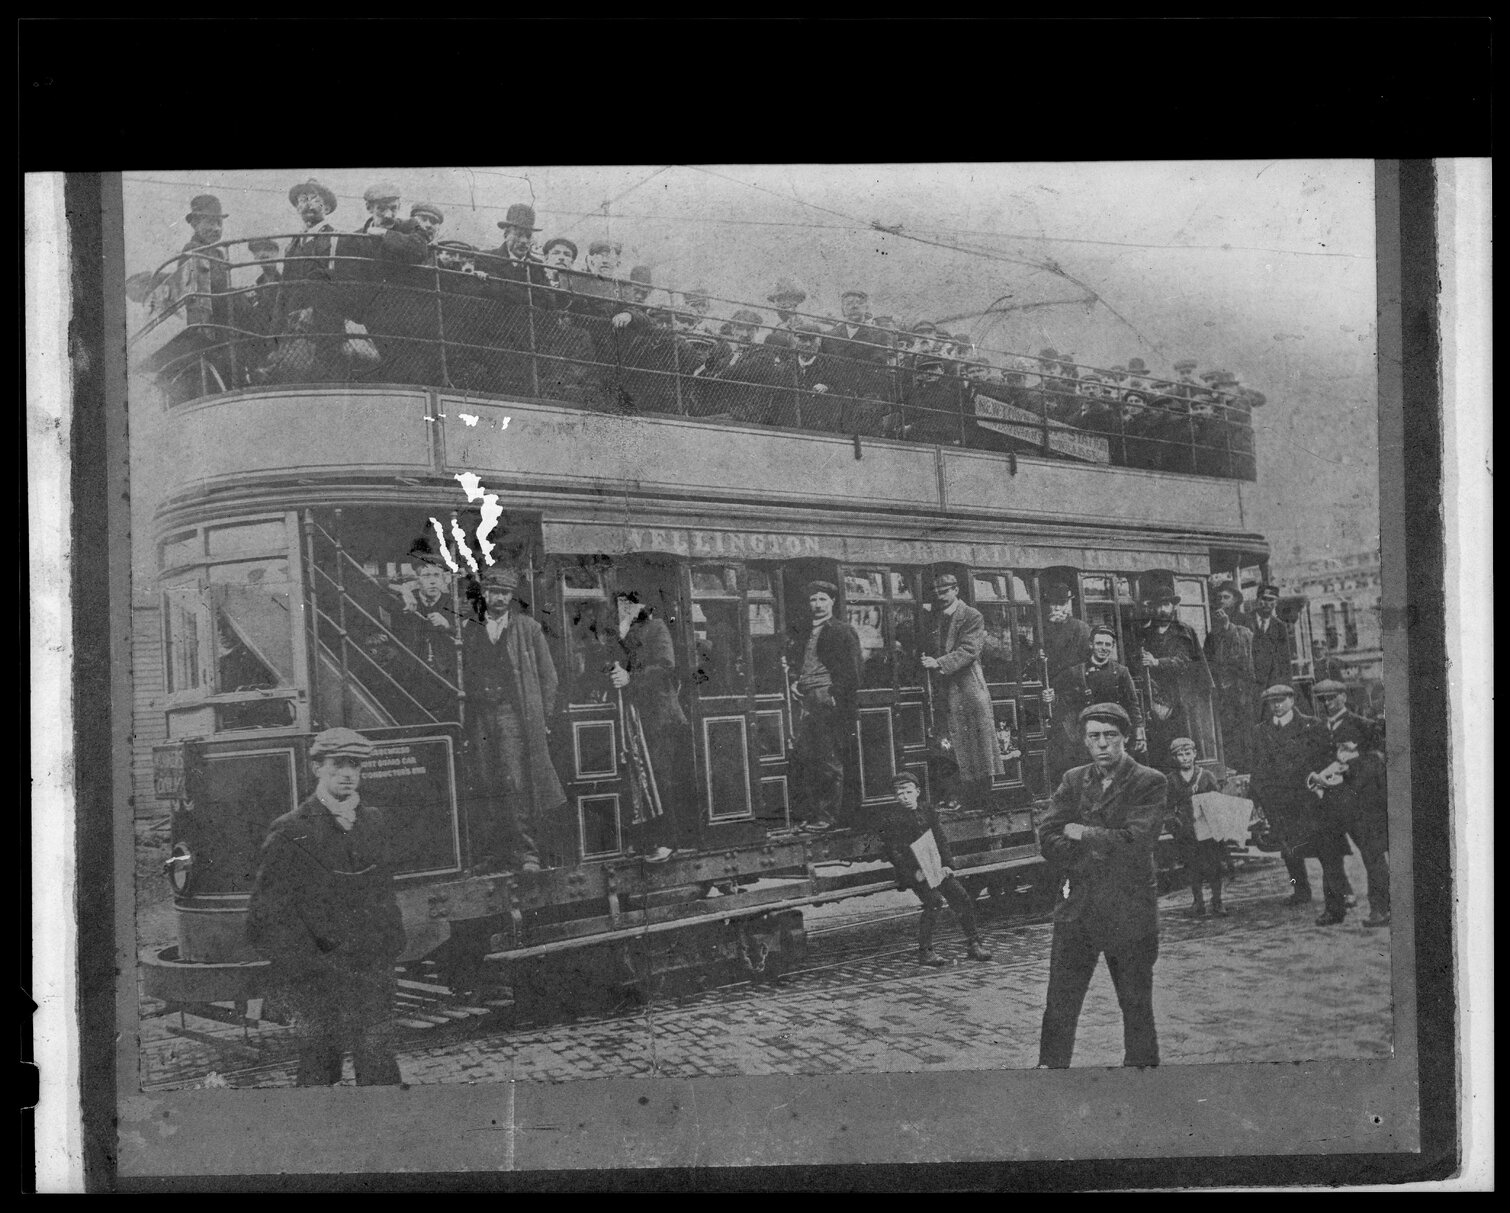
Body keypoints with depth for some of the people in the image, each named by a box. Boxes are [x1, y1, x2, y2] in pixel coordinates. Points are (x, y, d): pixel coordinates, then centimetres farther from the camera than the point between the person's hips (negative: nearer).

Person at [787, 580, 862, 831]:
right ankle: (810, 815, 7)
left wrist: (847, 708, -14)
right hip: (805, 701, 6)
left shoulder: (842, 632, 1)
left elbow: (851, 672, -5)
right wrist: (794, 683, 8)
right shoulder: (803, 634, 20)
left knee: (831, 762, -5)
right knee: (806, 761, 3)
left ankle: (828, 816, -3)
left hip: (829, 701, -6)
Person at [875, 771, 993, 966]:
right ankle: (925, 952, -16)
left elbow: (941, 840, 16)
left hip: (937, 867, 6)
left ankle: (973, 946, 9)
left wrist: (947, 864, 0)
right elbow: (893, 852, -9)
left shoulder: (926, 812, 12)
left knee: (963, 900, -5)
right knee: (934, 901, -26)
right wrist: (913, 872, -18)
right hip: (913, 871, -6)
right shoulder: (888, 817, -5)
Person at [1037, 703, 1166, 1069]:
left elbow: (1135, 842, -16)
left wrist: (1082, 834, -8)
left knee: (1137, 1005, 7)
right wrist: (1102, 847, -11)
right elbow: (1048, 840, -1)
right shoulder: (1073, 781, 9)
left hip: (1129, 911, -3)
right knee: (1059, 1006, 2)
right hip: (1076, 908, 3)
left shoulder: (1151, 784, -3)